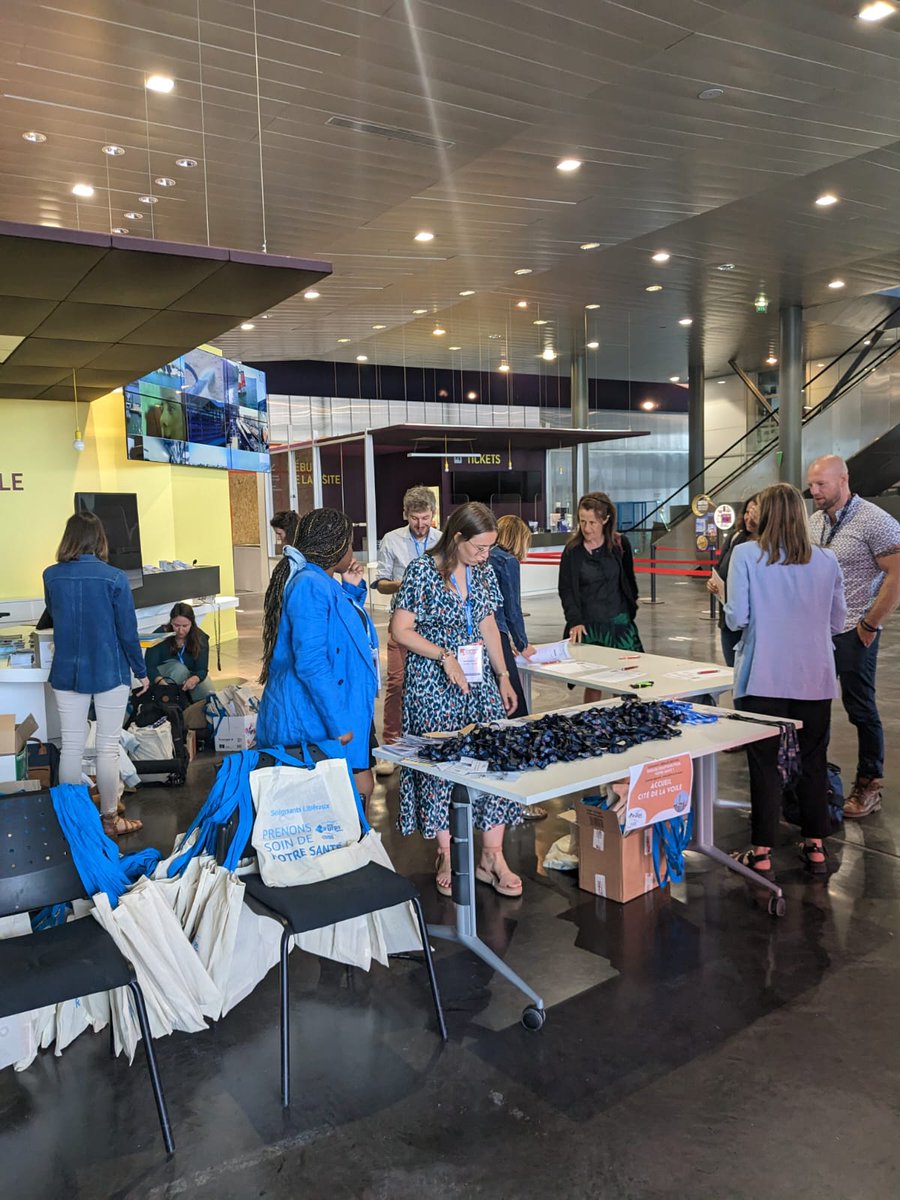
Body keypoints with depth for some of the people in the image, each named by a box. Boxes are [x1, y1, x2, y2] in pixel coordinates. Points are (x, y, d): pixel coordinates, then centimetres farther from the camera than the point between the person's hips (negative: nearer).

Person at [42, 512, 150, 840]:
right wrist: (141, 671, 3)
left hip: (66, 673, 3)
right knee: (108, 747, 6)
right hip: (109, 673, -3)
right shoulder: (115, 578, -13)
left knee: (70, 747, 11)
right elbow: (128, 631, -9)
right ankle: (109, 820, 15)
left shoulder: (51, 576, -2)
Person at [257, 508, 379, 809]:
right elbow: (311, 664, -24)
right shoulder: (309, 585, -18)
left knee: (360, 786, 12)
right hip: (316, 726, -10)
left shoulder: (325, 584, 12)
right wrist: (338, 726, -22)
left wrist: (353, 589, 14)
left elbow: (345, 632, 29)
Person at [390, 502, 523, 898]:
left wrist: (504, 678, 11)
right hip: (433, 685, -5)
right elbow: (400, 630, -12)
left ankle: (492, 856, 10)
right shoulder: (423, 570, -11)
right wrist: (444, 656, -20)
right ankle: (447, 855, 17)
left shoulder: (484, 573, 7)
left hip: (480, 680, 5)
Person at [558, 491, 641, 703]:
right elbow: (566, 590, -3)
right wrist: (575, 621, -16)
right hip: (587, 625, -1)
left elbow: (629, 581, 12)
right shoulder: (572, 550, -2)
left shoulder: (621, 544, 1)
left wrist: (631, 610, 12)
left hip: (619, 623, 1)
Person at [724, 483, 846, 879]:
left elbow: (736, 618, -11)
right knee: (814, 761, 15)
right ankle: (816, 847, 25)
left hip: (764, 678, -2)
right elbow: (837, 621, 6)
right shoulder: (826, 560, 0)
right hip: (815, 678, 3)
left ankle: (761, 854, 11)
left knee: (764, 763, 6)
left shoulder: (746, 554, -8)